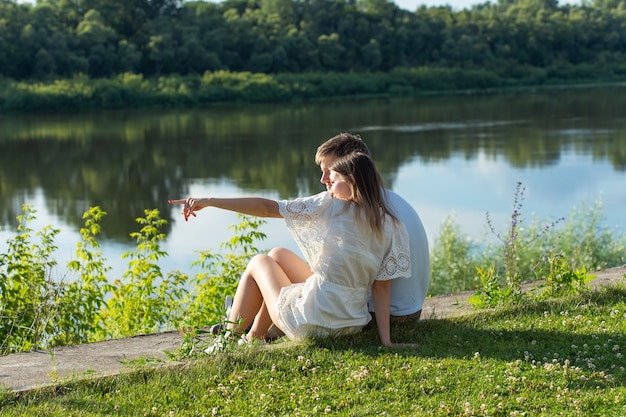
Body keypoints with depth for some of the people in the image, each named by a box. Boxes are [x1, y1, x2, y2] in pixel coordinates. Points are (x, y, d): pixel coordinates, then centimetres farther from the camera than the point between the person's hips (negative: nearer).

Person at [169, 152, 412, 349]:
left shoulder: (331, 206, -12)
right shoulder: (390, 227, -2)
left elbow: (267, 208, -11)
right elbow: (382, 285, -5)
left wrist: (209, 202, -6)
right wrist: (385, 340, -4)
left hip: (310, 322, -6)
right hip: (354, 322, 6)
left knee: (259, 262, 23)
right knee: (278, 254, 26)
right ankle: (255, 336, 36)